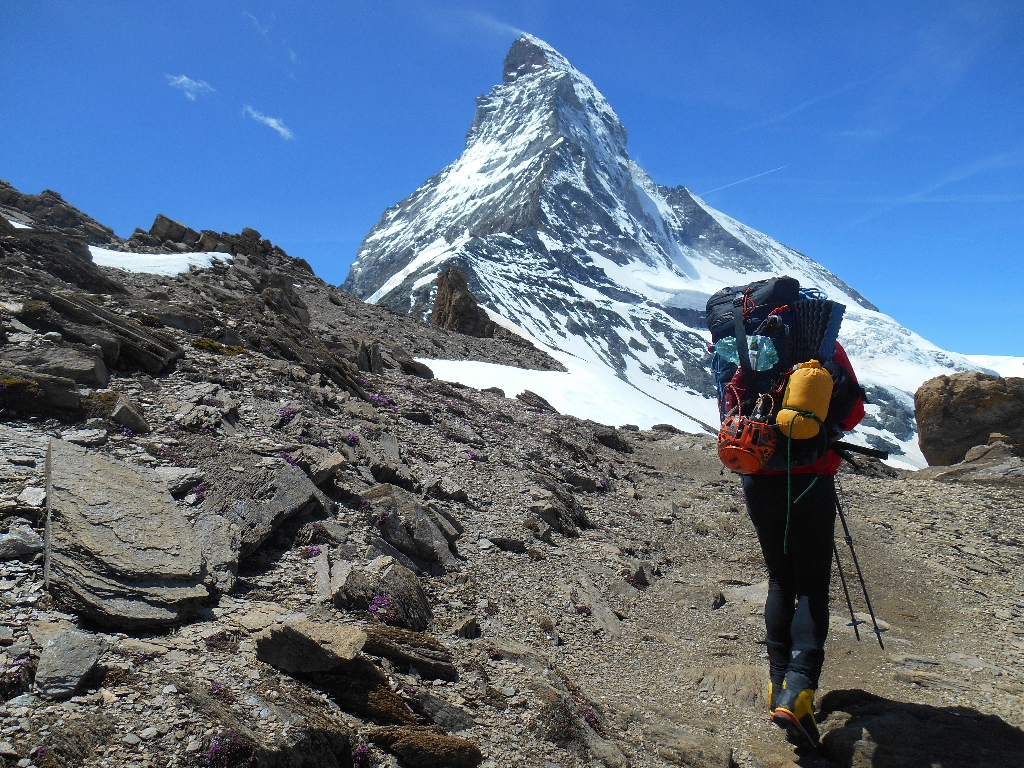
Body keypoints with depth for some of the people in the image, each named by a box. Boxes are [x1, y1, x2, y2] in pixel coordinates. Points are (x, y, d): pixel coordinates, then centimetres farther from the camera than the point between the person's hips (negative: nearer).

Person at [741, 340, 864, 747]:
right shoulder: (826, 347, 2)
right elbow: (853, 409, 4)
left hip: (758, 481, 3)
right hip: (810, 480, -3)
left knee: (780, 582, 16)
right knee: (812, 587, 1)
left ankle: (779, 683, 19)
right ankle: (798, 691, -14)